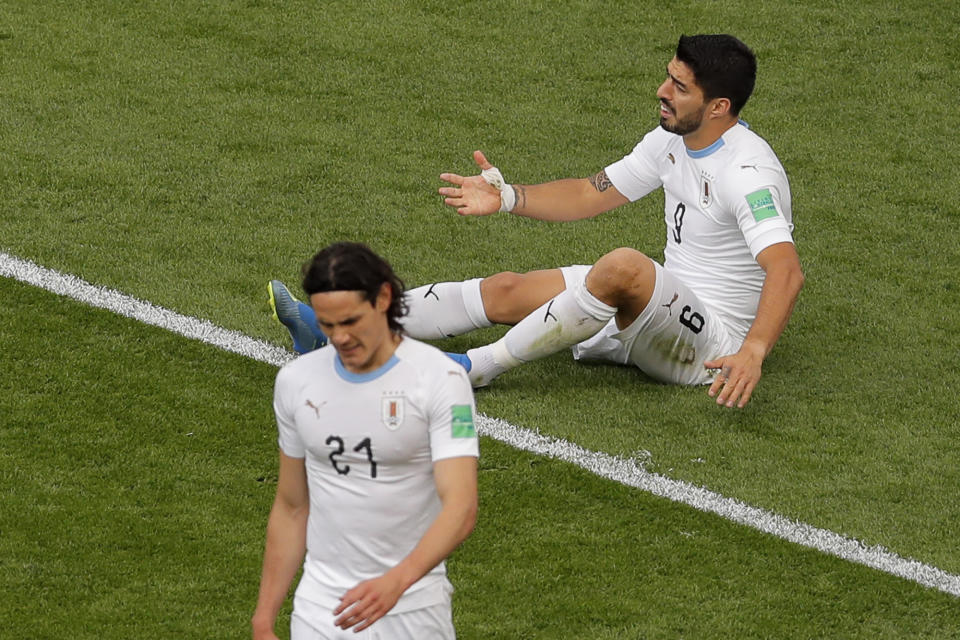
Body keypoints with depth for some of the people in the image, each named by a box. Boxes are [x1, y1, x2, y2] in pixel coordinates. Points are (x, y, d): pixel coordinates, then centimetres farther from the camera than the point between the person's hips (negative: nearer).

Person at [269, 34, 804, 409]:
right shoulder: (672, 139, 5)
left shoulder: (747, 173, -24)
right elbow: (592, 195, 17)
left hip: (714, 342, -9)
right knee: (506, 291, 2)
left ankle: (480, 367, -25)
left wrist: (753, 352, -51)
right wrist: (507, 198, 3)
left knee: (624, 266, -38)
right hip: (668, 307, 9)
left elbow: (788, 270, -37)